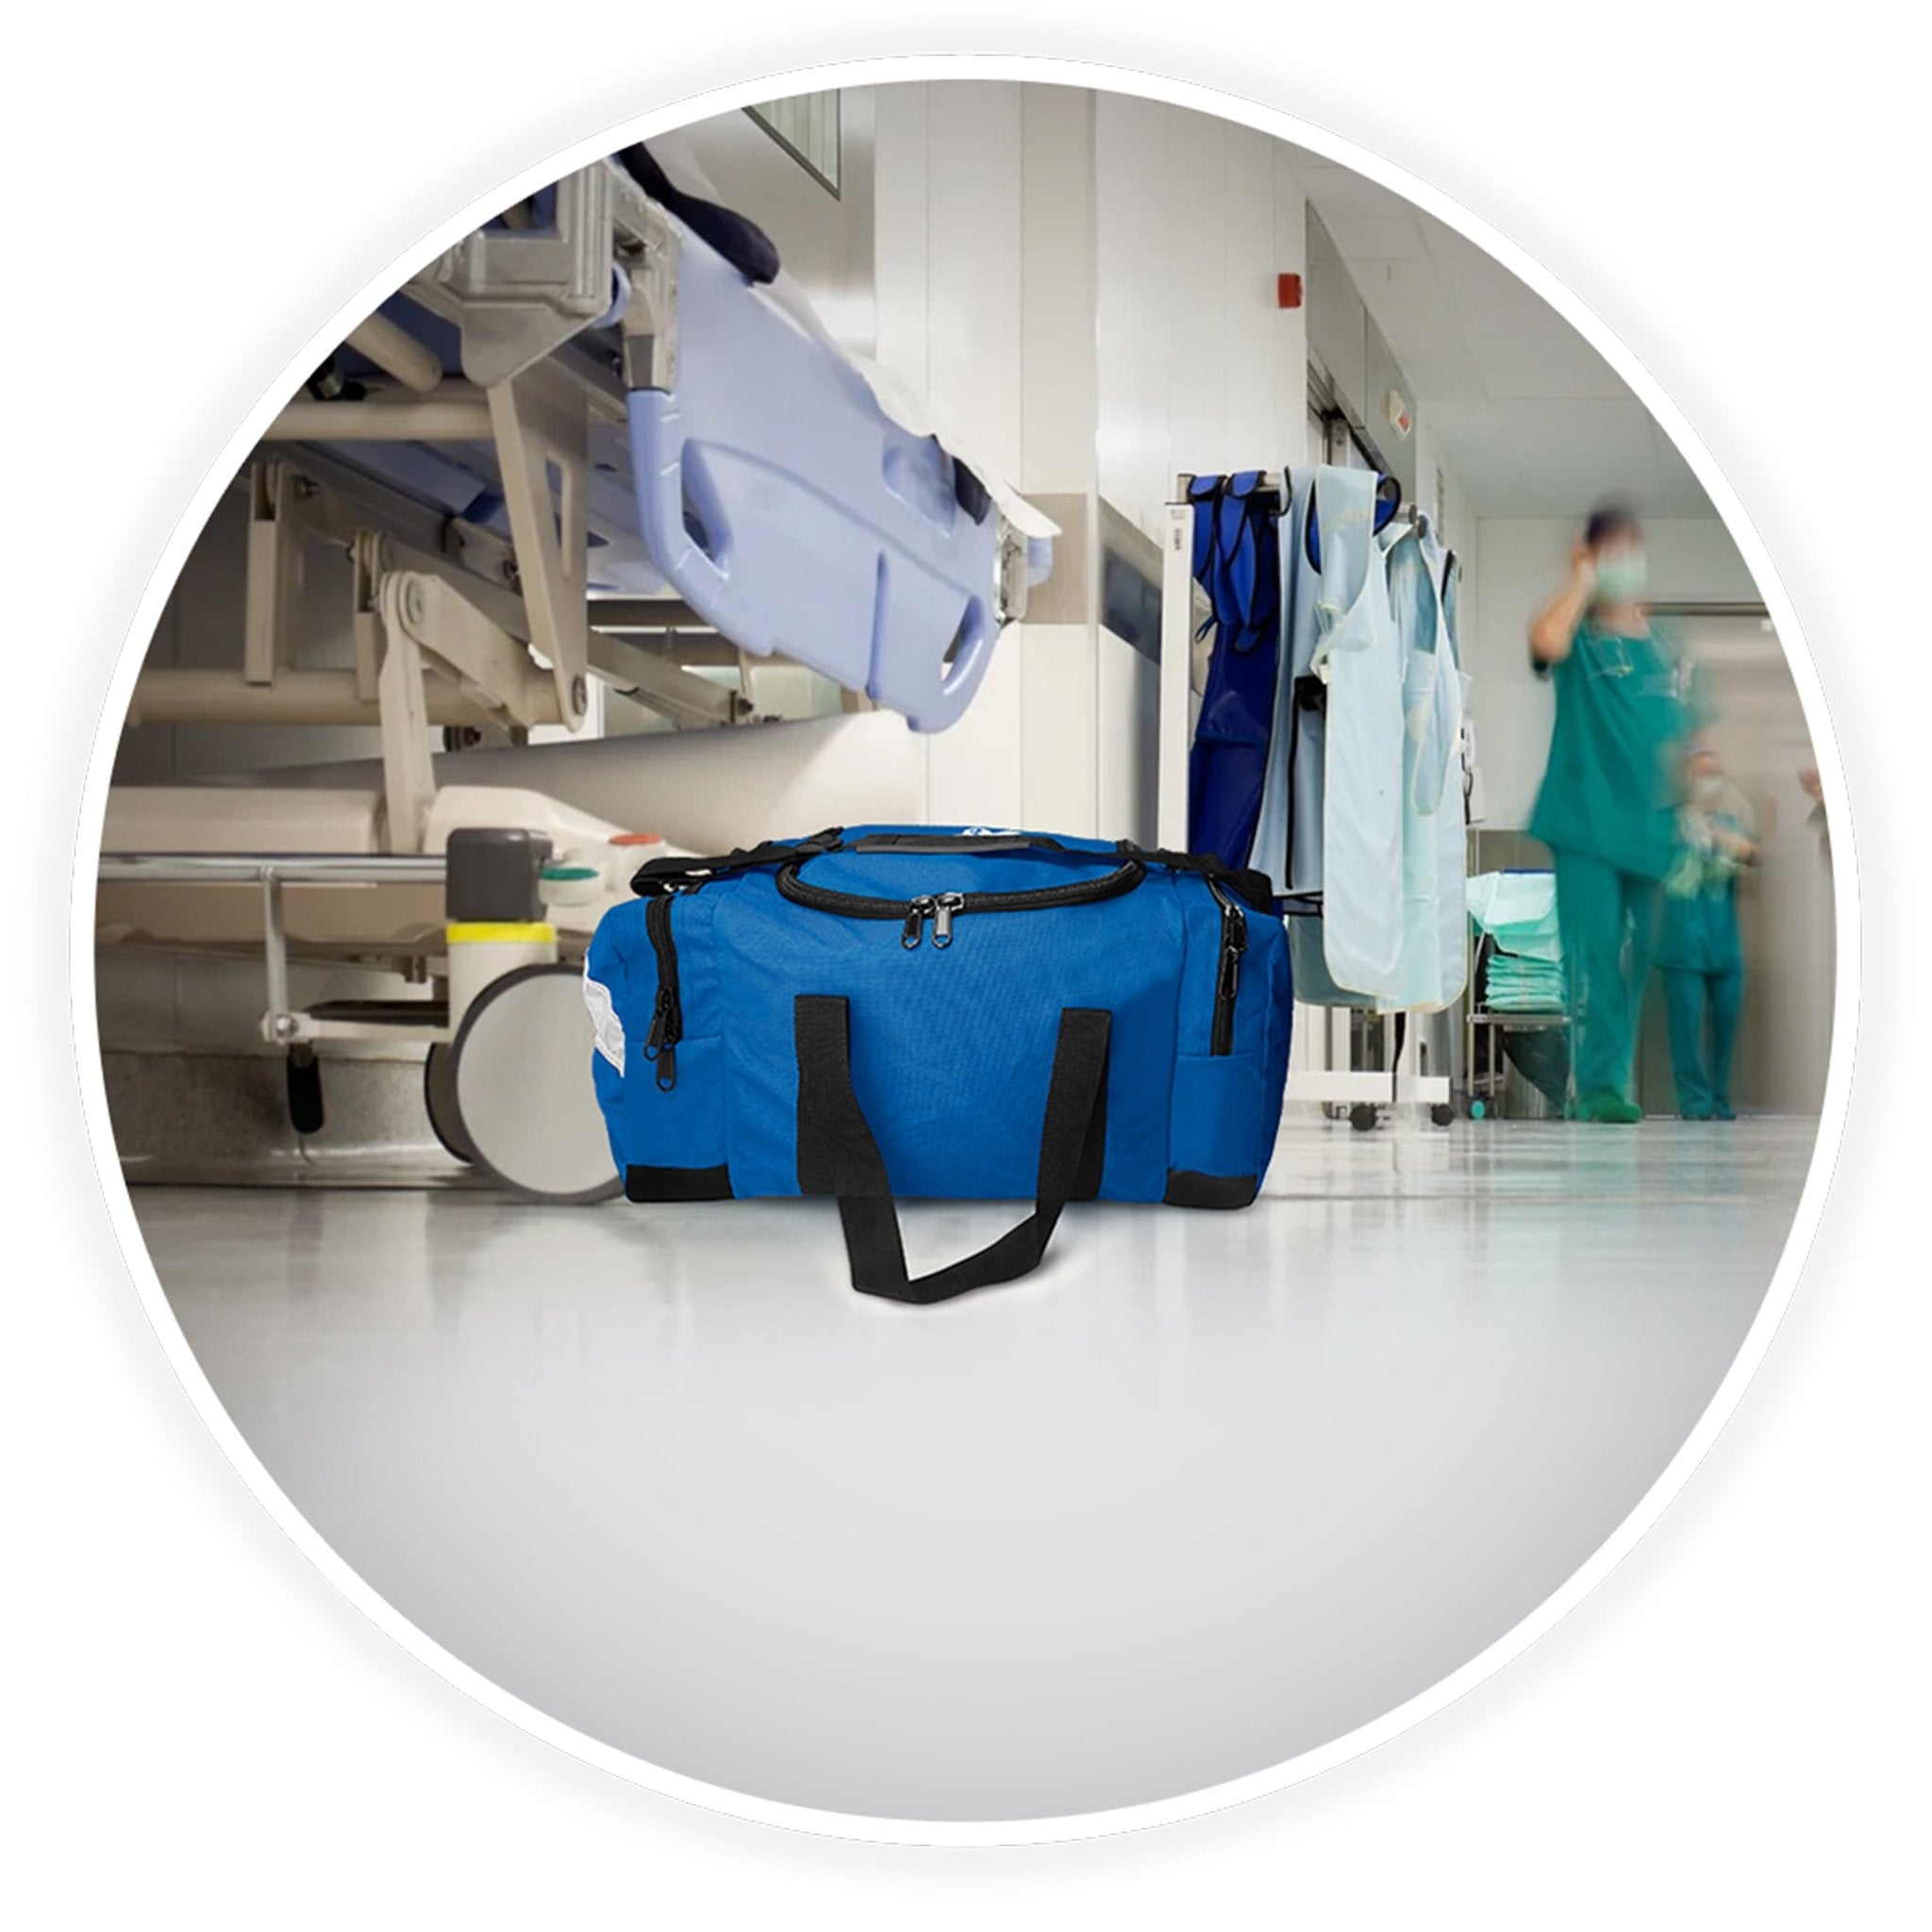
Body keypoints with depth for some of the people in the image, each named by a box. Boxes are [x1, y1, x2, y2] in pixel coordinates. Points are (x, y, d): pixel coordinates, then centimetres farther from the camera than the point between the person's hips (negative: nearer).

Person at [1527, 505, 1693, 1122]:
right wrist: (1583, 582, -11)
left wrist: (1687, 810, 10)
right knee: (1593, 950, -13)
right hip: (1587, 820, -5)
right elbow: (1545, 640, -25)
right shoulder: (1580, 636, 0)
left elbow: (1682, 736, 19)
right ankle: (1597, 1086, -13)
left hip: (1647, 825, 5)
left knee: (1632, 957, 8)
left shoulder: (1664, 648, 15)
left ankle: (1612, 1082, 16)